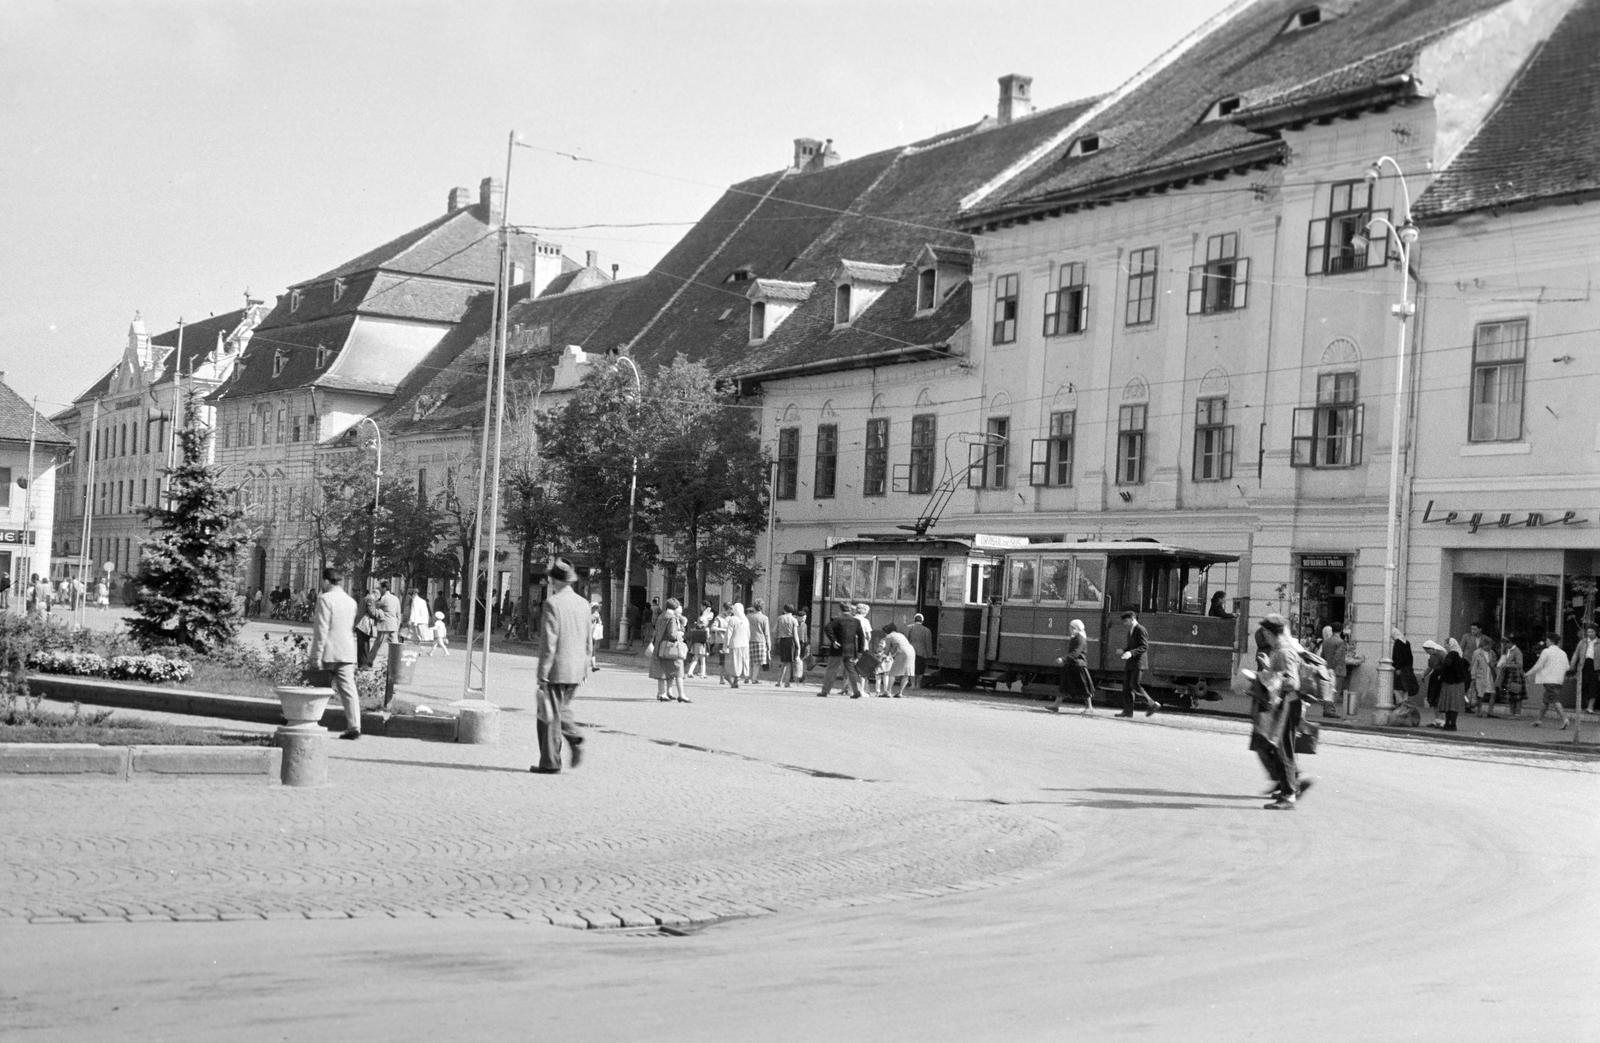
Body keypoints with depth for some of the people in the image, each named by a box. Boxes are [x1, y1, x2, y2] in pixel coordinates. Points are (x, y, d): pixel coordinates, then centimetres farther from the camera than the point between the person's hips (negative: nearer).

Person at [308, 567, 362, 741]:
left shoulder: (325, 599, -10)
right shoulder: (351, 601, 12)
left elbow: (321, 630, -15)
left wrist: (316, 656, -14)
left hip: (328, 654, -6)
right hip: (347, 653, 6)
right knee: (348, 690, 2)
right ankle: (354, 727, -6)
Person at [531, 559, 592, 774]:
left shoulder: (552, 604, -14)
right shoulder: (583, 604, 8)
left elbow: (548, 642, -17)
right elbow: (589, 640, 13)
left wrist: (542, 674, -14)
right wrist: (586, 667, 21)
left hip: (556, 669, -7)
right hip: (576, 671, 7)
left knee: (549, 714, 2)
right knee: (561, 710, 22)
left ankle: (550, 763, 6)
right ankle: (576, 740, 1)